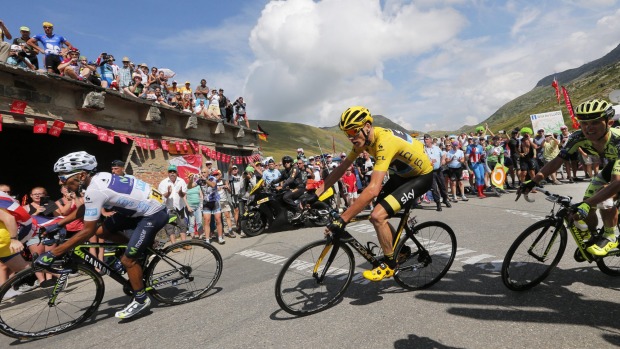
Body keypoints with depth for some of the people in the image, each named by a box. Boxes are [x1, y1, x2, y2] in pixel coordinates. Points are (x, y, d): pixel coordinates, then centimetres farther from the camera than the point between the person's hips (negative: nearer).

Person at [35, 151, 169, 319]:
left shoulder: (94, 190, -23)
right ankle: (141, 248, 24)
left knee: (127, 260, -4)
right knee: (102, 231, 9)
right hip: (143, 207, 9)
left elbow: (87, 231, -20)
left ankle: (141, 300, 15)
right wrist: (57, 224, 18)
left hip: (154, 214, -9)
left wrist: (52, 254, -15)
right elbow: (83, 209, 20)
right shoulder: (99, 178, 3)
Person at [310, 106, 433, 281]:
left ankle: (389, 264, 1)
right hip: (403, 173, 9)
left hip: (421, 176, -9)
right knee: (376, 216, 4)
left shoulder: (384, 141, -35)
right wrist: (316, 194, -7)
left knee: (377, 216, -22)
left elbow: (373, 189, -42)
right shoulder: (363, 138, -8)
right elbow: (341, 168, -2)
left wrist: (342, 219, -42)